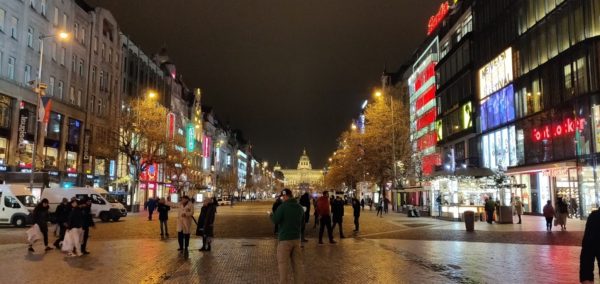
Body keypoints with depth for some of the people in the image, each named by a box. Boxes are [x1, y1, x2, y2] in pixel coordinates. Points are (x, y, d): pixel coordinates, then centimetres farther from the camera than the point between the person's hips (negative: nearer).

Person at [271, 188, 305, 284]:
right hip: (296, 238, 6)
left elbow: (275, 220, -12)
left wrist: (271, 215, 8)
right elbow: (302, 221, 15)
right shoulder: (300, 207, 5)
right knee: (298, 263, 10)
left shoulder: (282, 207, -14)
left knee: (283, 263, 2)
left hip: (285, 239, -6)